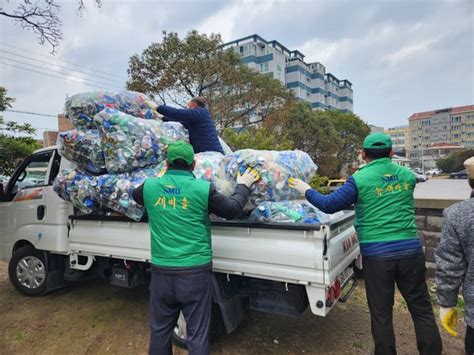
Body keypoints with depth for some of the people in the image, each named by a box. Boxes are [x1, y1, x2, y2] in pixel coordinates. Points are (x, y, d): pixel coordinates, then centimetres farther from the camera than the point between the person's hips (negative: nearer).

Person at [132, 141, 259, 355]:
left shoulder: (150, 186, 0)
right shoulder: (203, 189, -9)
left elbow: (135, 195, 24)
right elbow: (233, 209, 2)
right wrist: (243, 186, 17)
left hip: (161, 270, 3)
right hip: (195, 271, -3)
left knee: (160, 329, 20)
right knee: (197, 333, 9)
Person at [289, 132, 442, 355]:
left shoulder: (359, 180, -8)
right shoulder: (408, 175, 7)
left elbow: (329, 205, -6)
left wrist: (306, 190, 8)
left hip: (376, 255, -3)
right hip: (410, 250, 4)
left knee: (381, 313, 11)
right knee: (421, 309, 17)